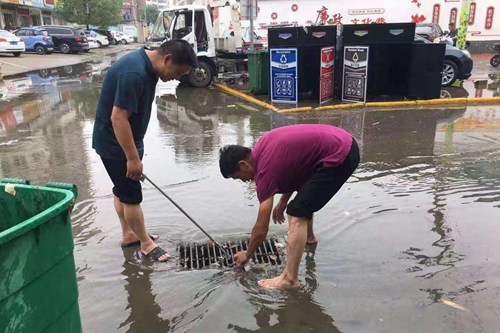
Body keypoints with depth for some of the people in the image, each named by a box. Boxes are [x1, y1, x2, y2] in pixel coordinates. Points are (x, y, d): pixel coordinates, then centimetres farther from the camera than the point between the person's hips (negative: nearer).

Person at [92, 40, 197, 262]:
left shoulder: (145, 65, 2)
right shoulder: (134, 73, -30)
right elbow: (118, 118, -30)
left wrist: (134, 151, 20)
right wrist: (133, 158, -24)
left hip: (122, 140, 10)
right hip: (115, 143, -10)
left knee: (122, 189, 20)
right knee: (132, 194, 2)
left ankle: (128, 234, 36)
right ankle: (146, 243, 18)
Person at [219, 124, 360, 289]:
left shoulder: (265, 169, -14)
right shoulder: (262, 147, 8)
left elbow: (261, 229, -7)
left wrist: (247, 255, 9)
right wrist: (283, 203, 25)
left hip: (339, 156, -10)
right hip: (344, 142, 10)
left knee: (297, 213, -10)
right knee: (305, 195, 30)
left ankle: (290, 278, -8)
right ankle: (309, 236, 49)